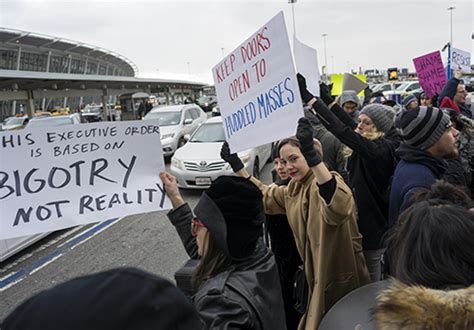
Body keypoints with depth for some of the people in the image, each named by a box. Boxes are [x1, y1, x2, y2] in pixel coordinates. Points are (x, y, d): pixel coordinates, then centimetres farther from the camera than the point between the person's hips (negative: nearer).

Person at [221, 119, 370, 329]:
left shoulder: (326, 182, -25)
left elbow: (339, 207, -49)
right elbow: (267, 197, 20)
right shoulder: (295, 187, 3)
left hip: (341, 278, -8)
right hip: (317, 275, 8)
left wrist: (312, 156, -60)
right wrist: (237, 166, 10)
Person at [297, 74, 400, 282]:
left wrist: (309, 97, -29)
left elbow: (342, 130, -28)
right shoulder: (374, 146, 5)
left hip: (372, 228, -9)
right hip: (370, 223, 9)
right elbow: (349, 126, 10)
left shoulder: (380, 149, -21)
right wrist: (326, 97, 10)